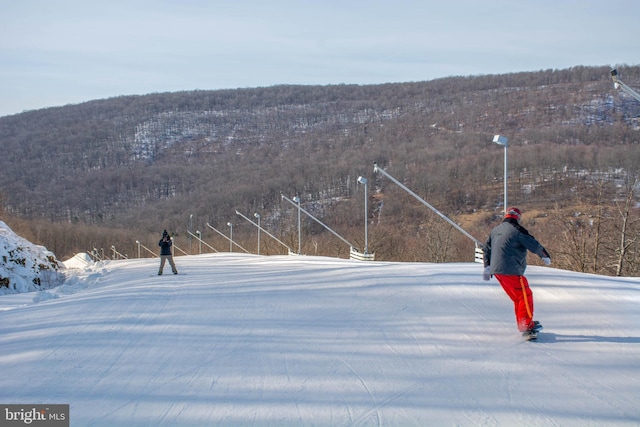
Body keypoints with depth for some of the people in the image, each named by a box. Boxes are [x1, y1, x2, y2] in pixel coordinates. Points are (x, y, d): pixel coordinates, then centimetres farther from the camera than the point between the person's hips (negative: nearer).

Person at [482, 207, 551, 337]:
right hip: (511, 271, -8)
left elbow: (487, 249, 22)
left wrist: (487, 267, 25)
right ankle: (527, 325, -8)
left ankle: (522, 324, 19)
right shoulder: (517, 229, -7)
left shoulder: (495, 230, 18)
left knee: (517, 297, 17)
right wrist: (545, 256, 9)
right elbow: (534, 245, -7)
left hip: (496, 270, 8)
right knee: (526, 295, -3)